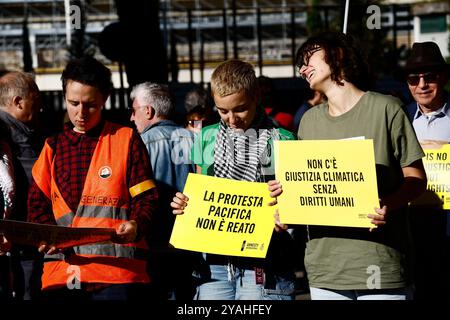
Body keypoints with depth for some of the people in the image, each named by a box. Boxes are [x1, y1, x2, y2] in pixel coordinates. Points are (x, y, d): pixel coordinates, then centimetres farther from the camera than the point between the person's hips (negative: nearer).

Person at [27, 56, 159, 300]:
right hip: (61, 270, 3)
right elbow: (38, 202, 15)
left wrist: (136, 225, -17)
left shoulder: (126, 140, 8)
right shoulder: (53, 147, 17)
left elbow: (146, 198, 4)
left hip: (117, 269, -3)